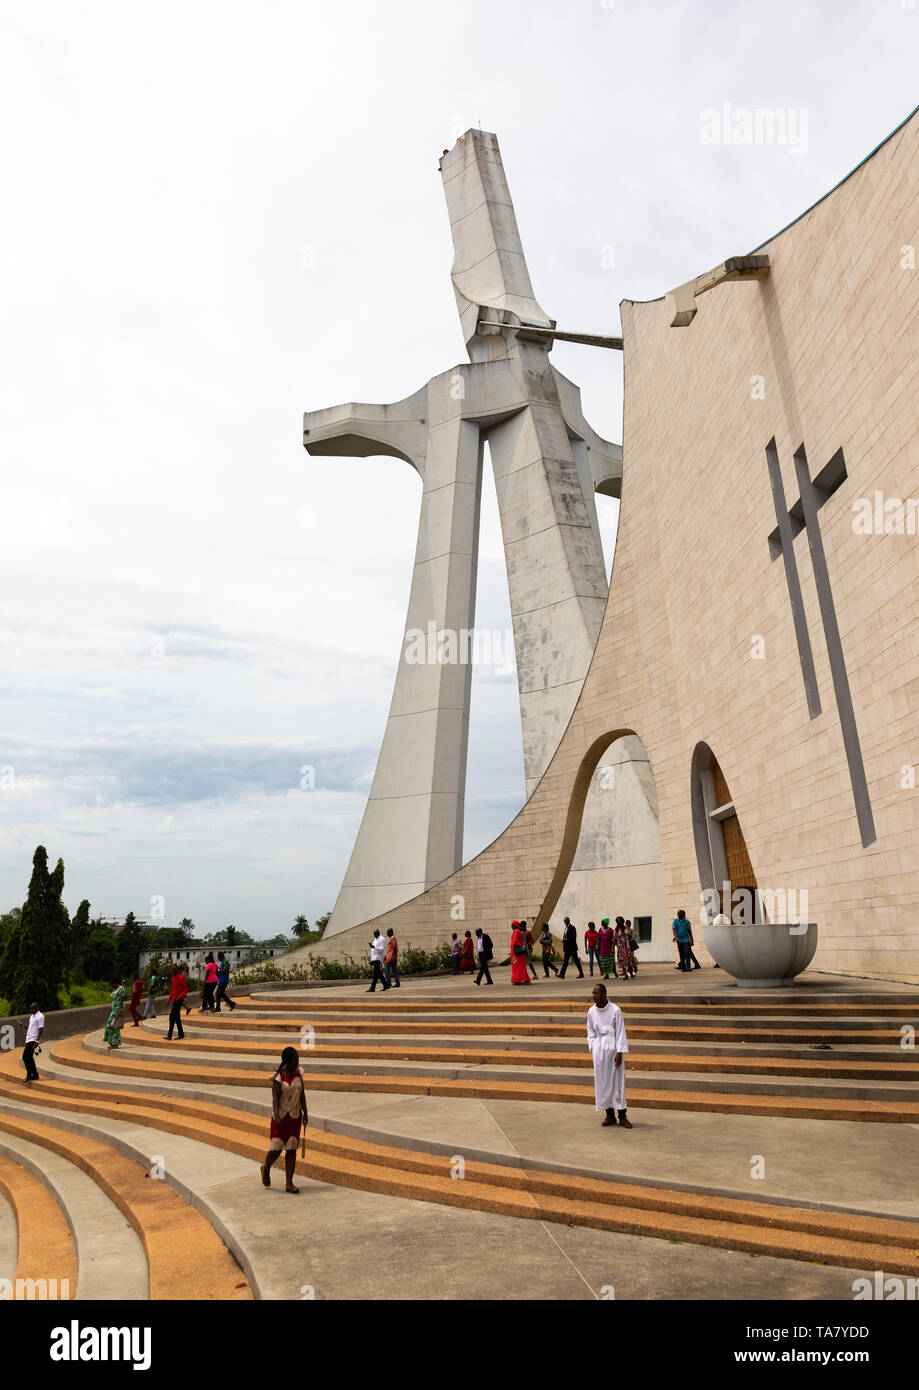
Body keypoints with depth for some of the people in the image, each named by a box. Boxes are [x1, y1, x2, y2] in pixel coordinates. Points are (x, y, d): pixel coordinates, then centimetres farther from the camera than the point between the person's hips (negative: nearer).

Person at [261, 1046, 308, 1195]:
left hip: (295, 1116, 4)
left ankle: (289, 1184, 10)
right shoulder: (278, 1077, -13)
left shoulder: (298, 1073, 2)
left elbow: (302, 1094, 7)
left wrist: (305, 1113, 5)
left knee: (292, 1149, 3)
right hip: (281, 1116, -4)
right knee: (276, 1148, -1)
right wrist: (276, 1116, -28)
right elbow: (275, 1098, -17)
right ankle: (266, 1168, 32)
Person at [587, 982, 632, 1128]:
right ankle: (610, 1115, 17)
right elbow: (591, 1032, 10)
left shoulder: (615, 1010, -11)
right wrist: (592, 1049, 3)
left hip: (613, 1047, -3)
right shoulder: (591, 1011, 1)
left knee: (617, 1081, 1)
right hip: (599, 1049, 3)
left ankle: (622, 1116, 9)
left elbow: (620, 1032, -8)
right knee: (602, 1082, 6)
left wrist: (619, 1052, -12)